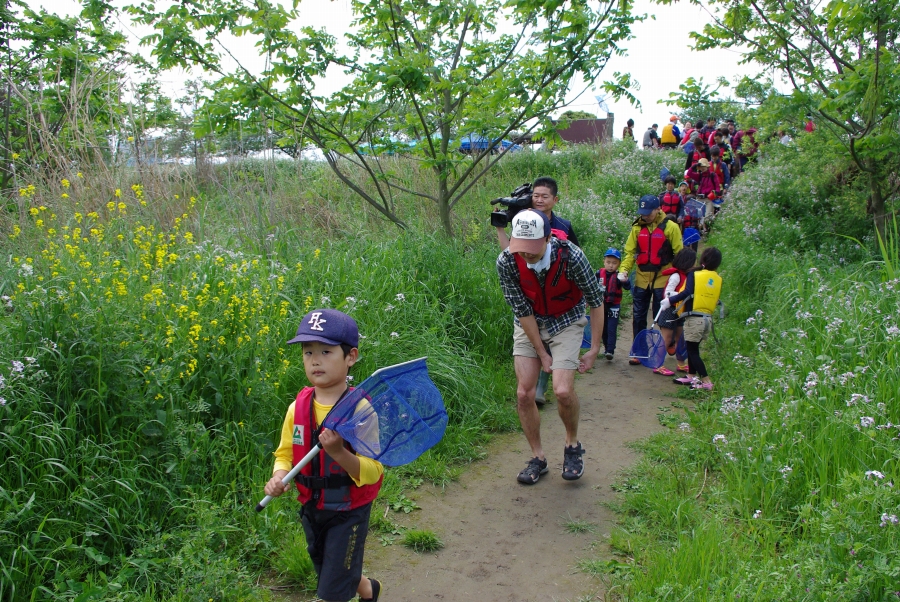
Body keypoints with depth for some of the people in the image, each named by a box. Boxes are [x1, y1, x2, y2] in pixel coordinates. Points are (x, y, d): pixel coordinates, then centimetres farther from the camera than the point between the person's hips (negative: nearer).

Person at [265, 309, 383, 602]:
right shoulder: (298, 407, -6)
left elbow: (373, 472, -22)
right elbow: (285, 454, 5)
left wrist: (338, 452, -37)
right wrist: (279, 477, -15)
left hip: (348, 513, -5)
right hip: (311, 511, 6)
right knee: (332, 578, 24)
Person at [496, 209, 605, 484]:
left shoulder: (571, 256, -29)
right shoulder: (506, 262, -25)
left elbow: (596, 301, -14)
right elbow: (522, 311, -15)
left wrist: (595, 349, -10)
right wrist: (542, 354, -12)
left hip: (566, 322, -2)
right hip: (529, 324, 2)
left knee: (563, 391, -17)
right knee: (524, 394, -4)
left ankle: (573, 445, 13)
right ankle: (538, 458, 16)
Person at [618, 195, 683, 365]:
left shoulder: (670, 227, -6)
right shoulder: (637, 227, 3)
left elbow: (679, 255, -4)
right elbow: (630, 252, 3)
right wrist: (624, 269, -12)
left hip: (662, 280, -4)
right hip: (641, 279, 4)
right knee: (638, 317, 9)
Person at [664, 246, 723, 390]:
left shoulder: (694, 274, -10)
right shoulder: (718, 280, 7)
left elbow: (687, 293, -22)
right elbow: (716, 300, 11)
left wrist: (670, 300, -18)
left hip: (694, 319, -6)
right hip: (708, 319, 6)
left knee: (692, 350, 1)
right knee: (693, 348, 20)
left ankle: (706, 381, -2)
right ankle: (691, 376, 28)